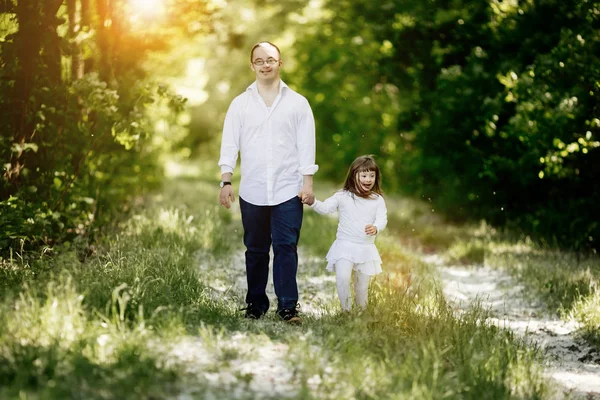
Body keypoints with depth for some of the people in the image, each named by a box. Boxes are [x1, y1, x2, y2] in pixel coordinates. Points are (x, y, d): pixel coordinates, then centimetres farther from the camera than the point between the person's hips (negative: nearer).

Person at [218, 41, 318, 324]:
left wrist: (308, 183, -2)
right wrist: (226, 181, -4)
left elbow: (306, 145, 4)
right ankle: (255, 306, 17)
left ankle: (288, 308, -3)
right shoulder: (240, 104, 8)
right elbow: (229, 145, 5)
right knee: (256, 250, 8)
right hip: (252, 192, 1)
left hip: (288, 191, -1)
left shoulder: (297, 102, 6)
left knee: (286, 247, -5)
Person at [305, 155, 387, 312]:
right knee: (342, 278, -18)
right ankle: (346, 309, -3)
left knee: (363, 284, 11)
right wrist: (312, 202, -27)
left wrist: (376, 228, -28)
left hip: (366, 248, 2)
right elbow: (325, 208, -8)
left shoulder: (377, 200, 1)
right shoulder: (342, 197, -2)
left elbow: (382, 219, -6)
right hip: (345, 246, -2)